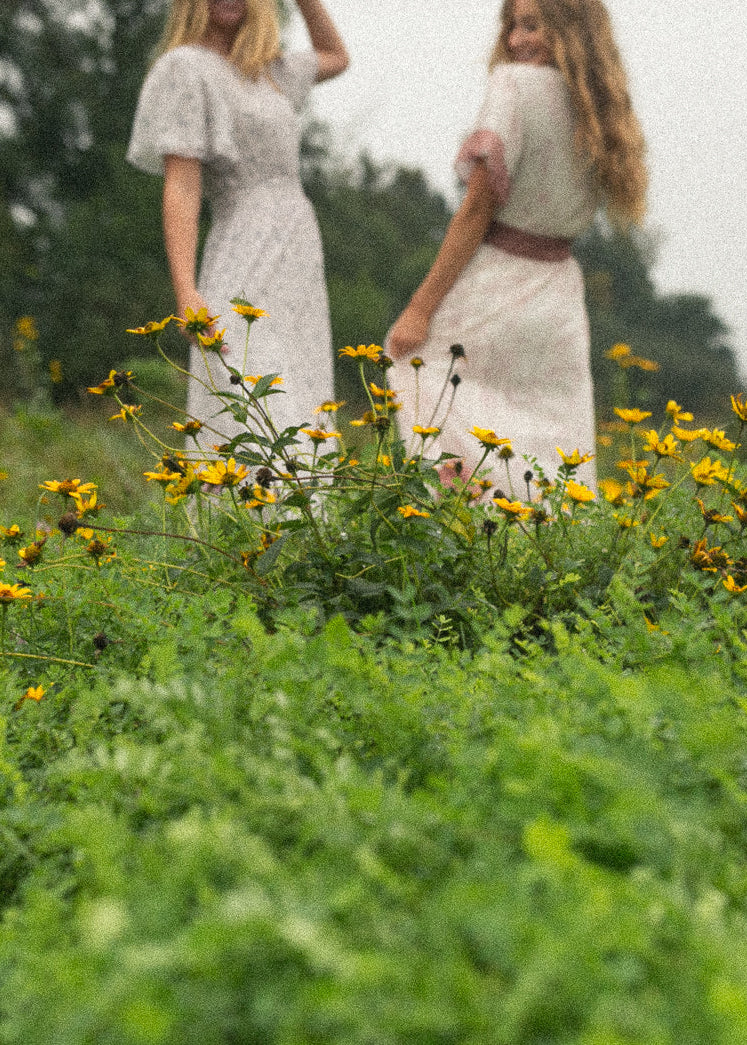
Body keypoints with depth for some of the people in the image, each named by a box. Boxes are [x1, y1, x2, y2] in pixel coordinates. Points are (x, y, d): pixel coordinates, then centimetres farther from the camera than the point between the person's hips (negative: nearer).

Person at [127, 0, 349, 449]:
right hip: (246, 281, -9)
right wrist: (185, 296, -24)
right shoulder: (185, 69, -5)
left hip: (294, 277, 9)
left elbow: (336, 58, 36)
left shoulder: (259, 71, 17)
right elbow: (180, 190, -13)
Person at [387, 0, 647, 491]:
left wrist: (420, 309, -13)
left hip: (493, 286, -7)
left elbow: (479, 207, -15)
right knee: (555, 472, 11)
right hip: (559, 298, 7)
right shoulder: (603, 110, 9)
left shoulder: (516, 84, -11)